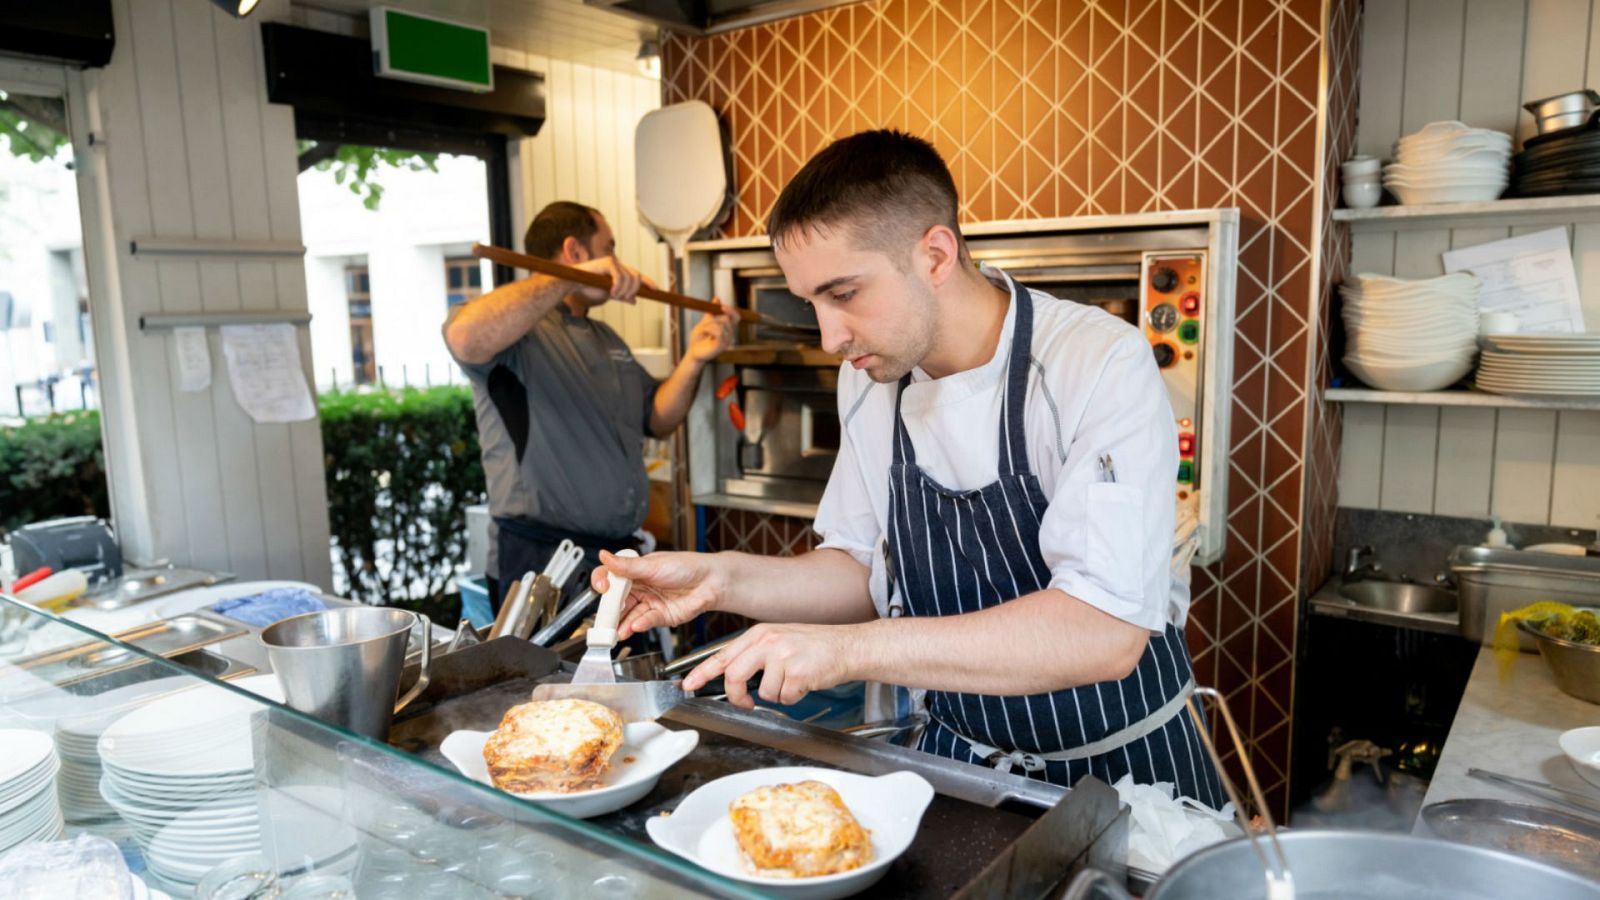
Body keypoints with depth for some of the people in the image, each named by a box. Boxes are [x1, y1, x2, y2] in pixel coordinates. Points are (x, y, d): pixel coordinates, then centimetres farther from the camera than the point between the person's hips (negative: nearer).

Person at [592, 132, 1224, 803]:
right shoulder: (870, 375, -3)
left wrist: (853, 648, -35)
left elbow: (1106, 631, -30)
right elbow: (865, 571, 6)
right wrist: (724, 579, -11)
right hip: (956, 760, 3)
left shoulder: (1102, 364, -22)